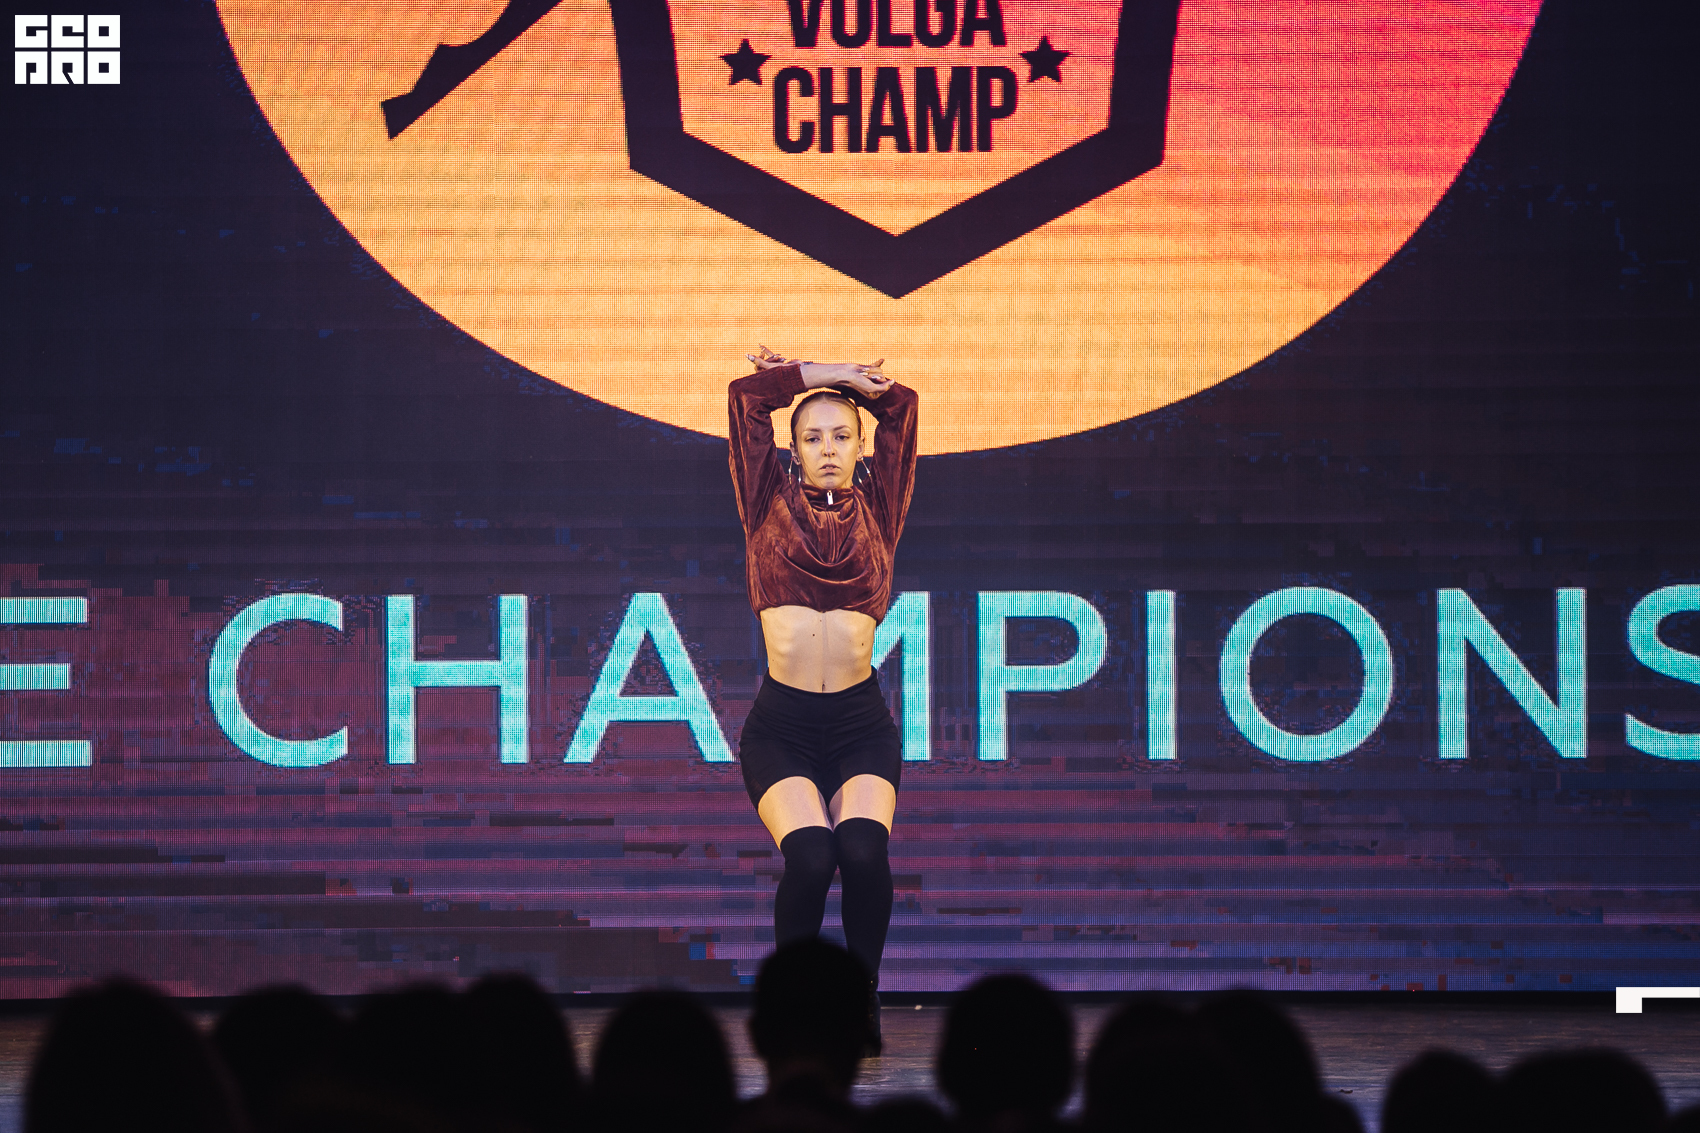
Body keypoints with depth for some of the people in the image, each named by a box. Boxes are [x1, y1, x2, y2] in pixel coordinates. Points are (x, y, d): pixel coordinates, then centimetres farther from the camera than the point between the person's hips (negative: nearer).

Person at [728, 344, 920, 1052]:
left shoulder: (875, 511, 12)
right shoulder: (771, 508, 9)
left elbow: (900, 405, 11)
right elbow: (746, 397, 5)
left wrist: (846, 383, 18)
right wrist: (816, 378, 14)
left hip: (861, 723, 1)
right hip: (781, 726, -1)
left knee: (864, 848, -25)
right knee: (809, 855, -24)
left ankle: (861, 1004, -8)